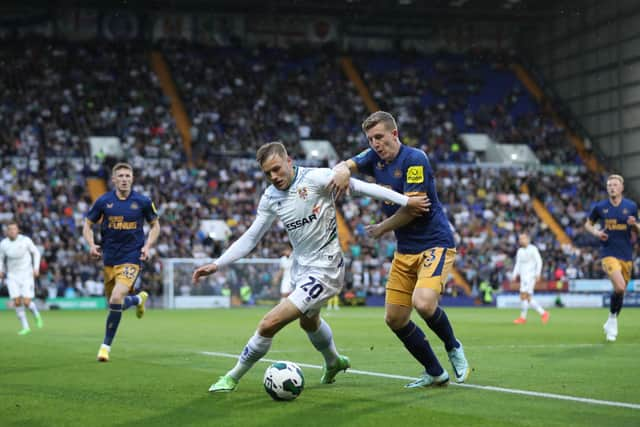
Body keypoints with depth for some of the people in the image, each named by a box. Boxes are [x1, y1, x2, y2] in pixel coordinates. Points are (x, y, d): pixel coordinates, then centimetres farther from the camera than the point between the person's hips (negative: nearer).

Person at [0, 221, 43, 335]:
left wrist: (36, 268, -7)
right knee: (17, 302, -7)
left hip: (26, 275, -2)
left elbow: (36, 252, 2)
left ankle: (36, 315, 23)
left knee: (26, 302, -10)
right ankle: (25, 327, 8)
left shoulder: (25, 240, -11)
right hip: (12, 276, 2)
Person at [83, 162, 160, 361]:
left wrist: (147, 246, -6)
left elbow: (155, 225, 10)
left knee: (116, 300, -19)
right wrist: (92, 245, -10)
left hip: (131, 258, -3)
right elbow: (87, 225, 8)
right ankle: (139, 299, 46)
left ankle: (106, 345, -2)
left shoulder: (143, 201, -4)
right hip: (109, 258, 3)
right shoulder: (103, 201, -1)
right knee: (113, 302, 11)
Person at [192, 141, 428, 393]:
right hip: (300, 268, 8)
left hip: (324, 270, -8)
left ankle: (233, 378, 4)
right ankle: (334, 363, 64)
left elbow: (360, 186, -18)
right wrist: (216, 265, -1)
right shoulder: (270, 198, 0)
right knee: (308, 321, 34)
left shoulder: (315, 178, -19)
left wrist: (404, 201, -21)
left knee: (269, 324, -15)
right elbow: (250, 239, 6)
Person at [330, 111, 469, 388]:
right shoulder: (375, 157, 8)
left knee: (423, 303, -30)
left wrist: (382, 228, -6)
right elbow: (343, 166, 0)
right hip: (404, 250, 8)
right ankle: (434, 373, 18)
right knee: (394, 318, 4)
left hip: (435, 243, -8)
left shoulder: (415, 159, -16)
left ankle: (453, 349, -1)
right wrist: (343, 170, -25)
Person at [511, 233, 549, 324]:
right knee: (528, 298, 4)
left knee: (524, 295, -14)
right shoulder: (520, 251, 15)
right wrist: (514, 275, 4)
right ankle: (543, 313, 14)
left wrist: (538, 274, -17)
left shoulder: (533, 249, -5)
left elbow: (539, 262, -8)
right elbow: (518, 264, 16)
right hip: (523, 277, 7)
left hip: (530, 276, -7)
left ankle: (522, 318, -10)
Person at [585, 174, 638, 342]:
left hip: (626, 254, 3)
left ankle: (612, 323, 30)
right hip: (609, 253, -3)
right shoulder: (600, 207, 1)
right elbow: (588, 224, 14)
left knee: (621, 291, 9)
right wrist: (596, 232, -7)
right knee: (619, 287, -22)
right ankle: (612, 318, 1)